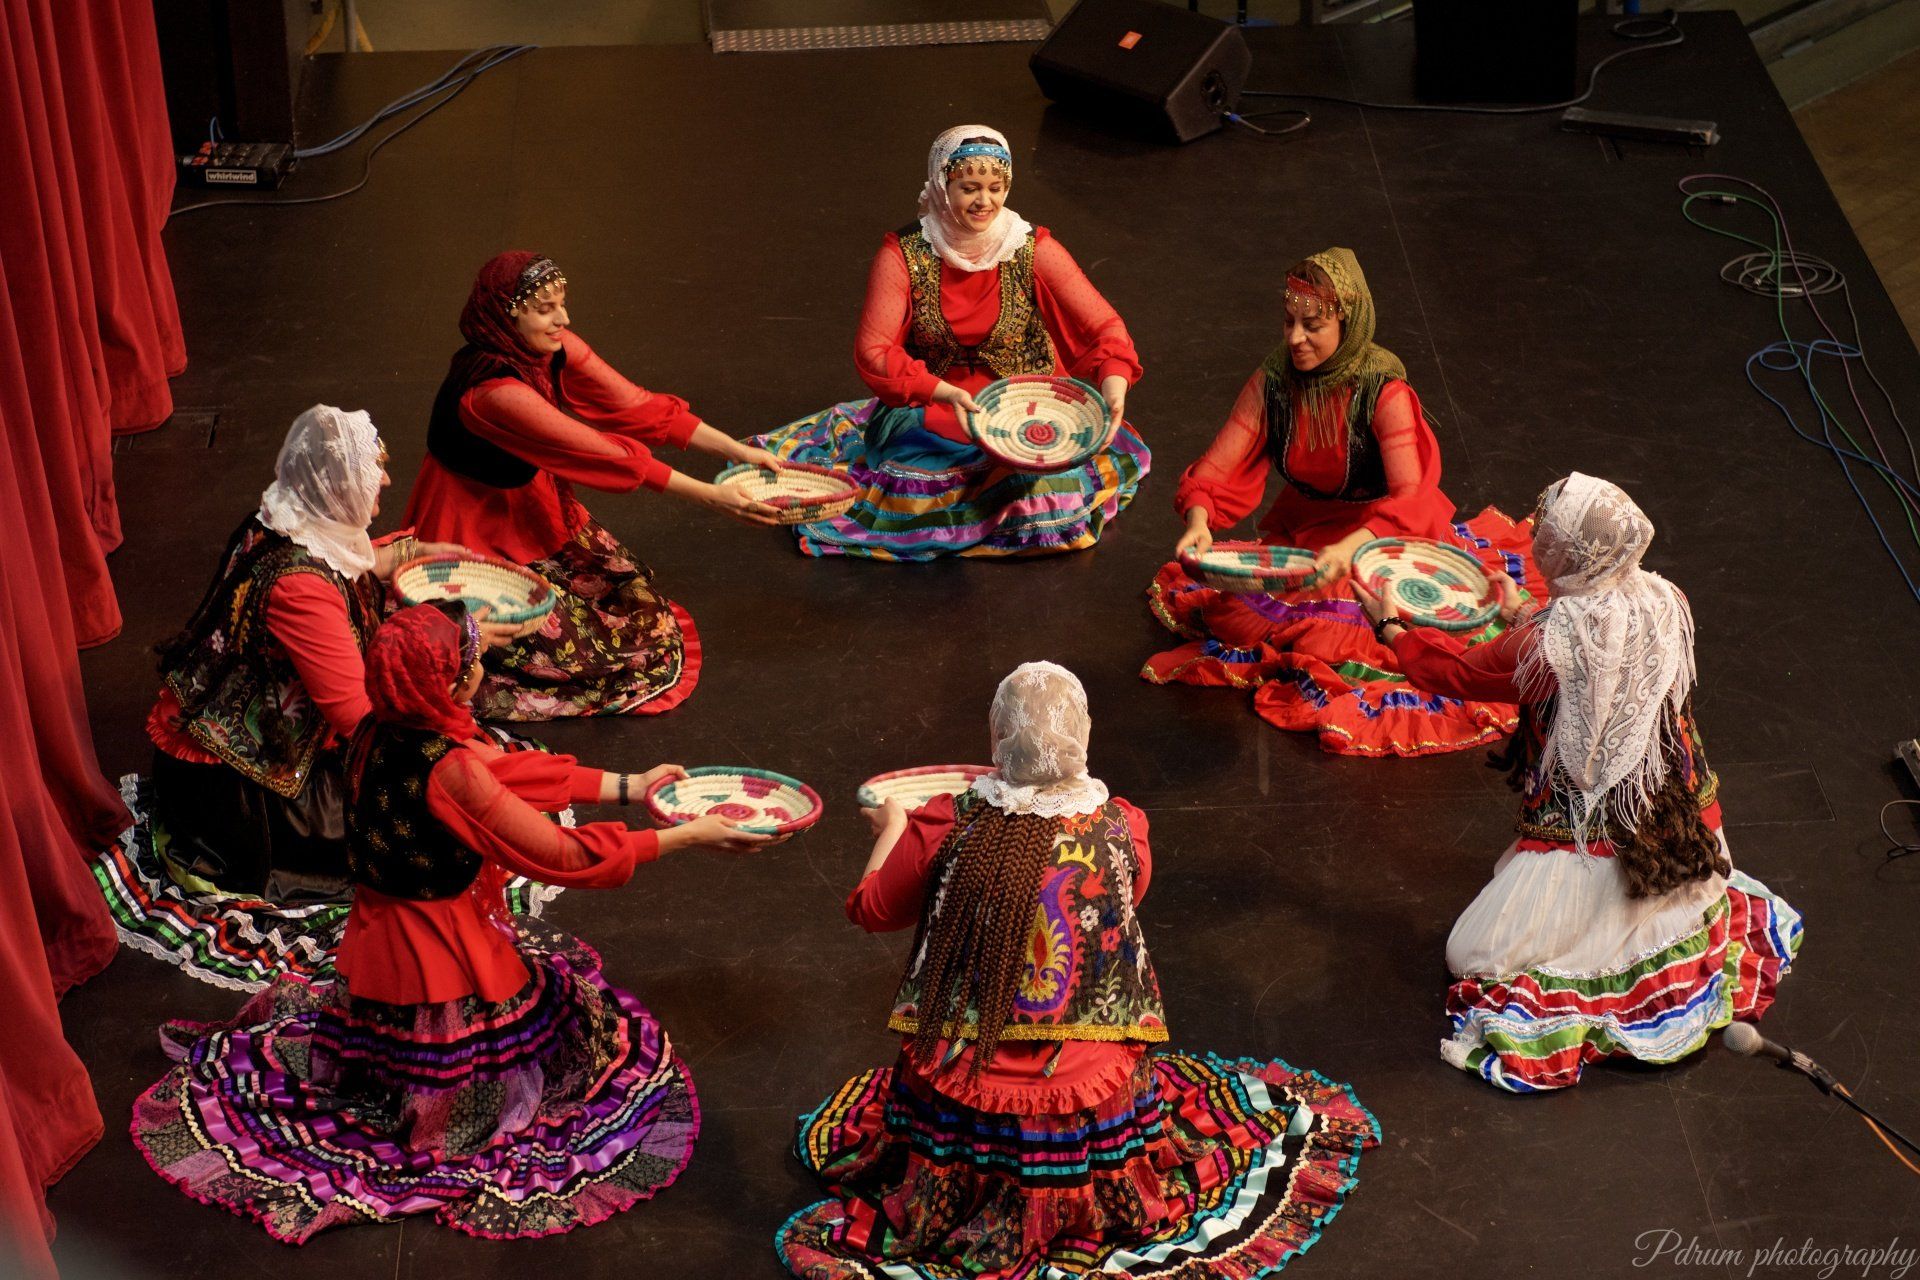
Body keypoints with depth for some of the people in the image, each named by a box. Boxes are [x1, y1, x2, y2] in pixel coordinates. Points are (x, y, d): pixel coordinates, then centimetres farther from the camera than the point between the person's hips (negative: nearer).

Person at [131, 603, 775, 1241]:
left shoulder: (385, 734, -5)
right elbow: (559, 856, -23)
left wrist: (629, 786, 8)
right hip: (442, 956, -8)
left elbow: (512, 771, 5)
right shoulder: (447, 769, -30)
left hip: (380, 942, 8)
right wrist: (691, 837, -16)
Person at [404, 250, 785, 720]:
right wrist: (709, 496, -30)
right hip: (479, 535, -8)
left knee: (638, 600, -3)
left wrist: (738, 450, -16)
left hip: (537, 513, 8)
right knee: (570, 645, -16)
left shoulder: (557, 350, -9)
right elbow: (607, 455, -32)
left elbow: (638, 408, -9)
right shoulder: (491, 389, -32)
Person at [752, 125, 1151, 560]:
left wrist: (1113, 384, -30)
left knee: (1047, 490, -25)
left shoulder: (1034, 251, -6)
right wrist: (944, 392, -26)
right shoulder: (903, 255, -7)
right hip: (929, 416, -1)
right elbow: (873, 352, -11)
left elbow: (1103, 328, -9)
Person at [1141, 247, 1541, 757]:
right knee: (1229, 612, -17)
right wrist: (1198, 520, -34)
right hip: (1300, 533, 4)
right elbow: (1216, 467, -11)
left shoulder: (1383, 391, -22)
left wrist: (1351, 547, -50)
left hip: (1381, 536, -4)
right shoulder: (1271, 383, -10)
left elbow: (1411, 496, -32)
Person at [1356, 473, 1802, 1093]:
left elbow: (1456, 671, -8)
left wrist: (1389, 629, 8)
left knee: (1476, 957, 5)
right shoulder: (1664, 602, -11)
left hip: (1589, 829, -7)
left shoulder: (1547, 643, -27)